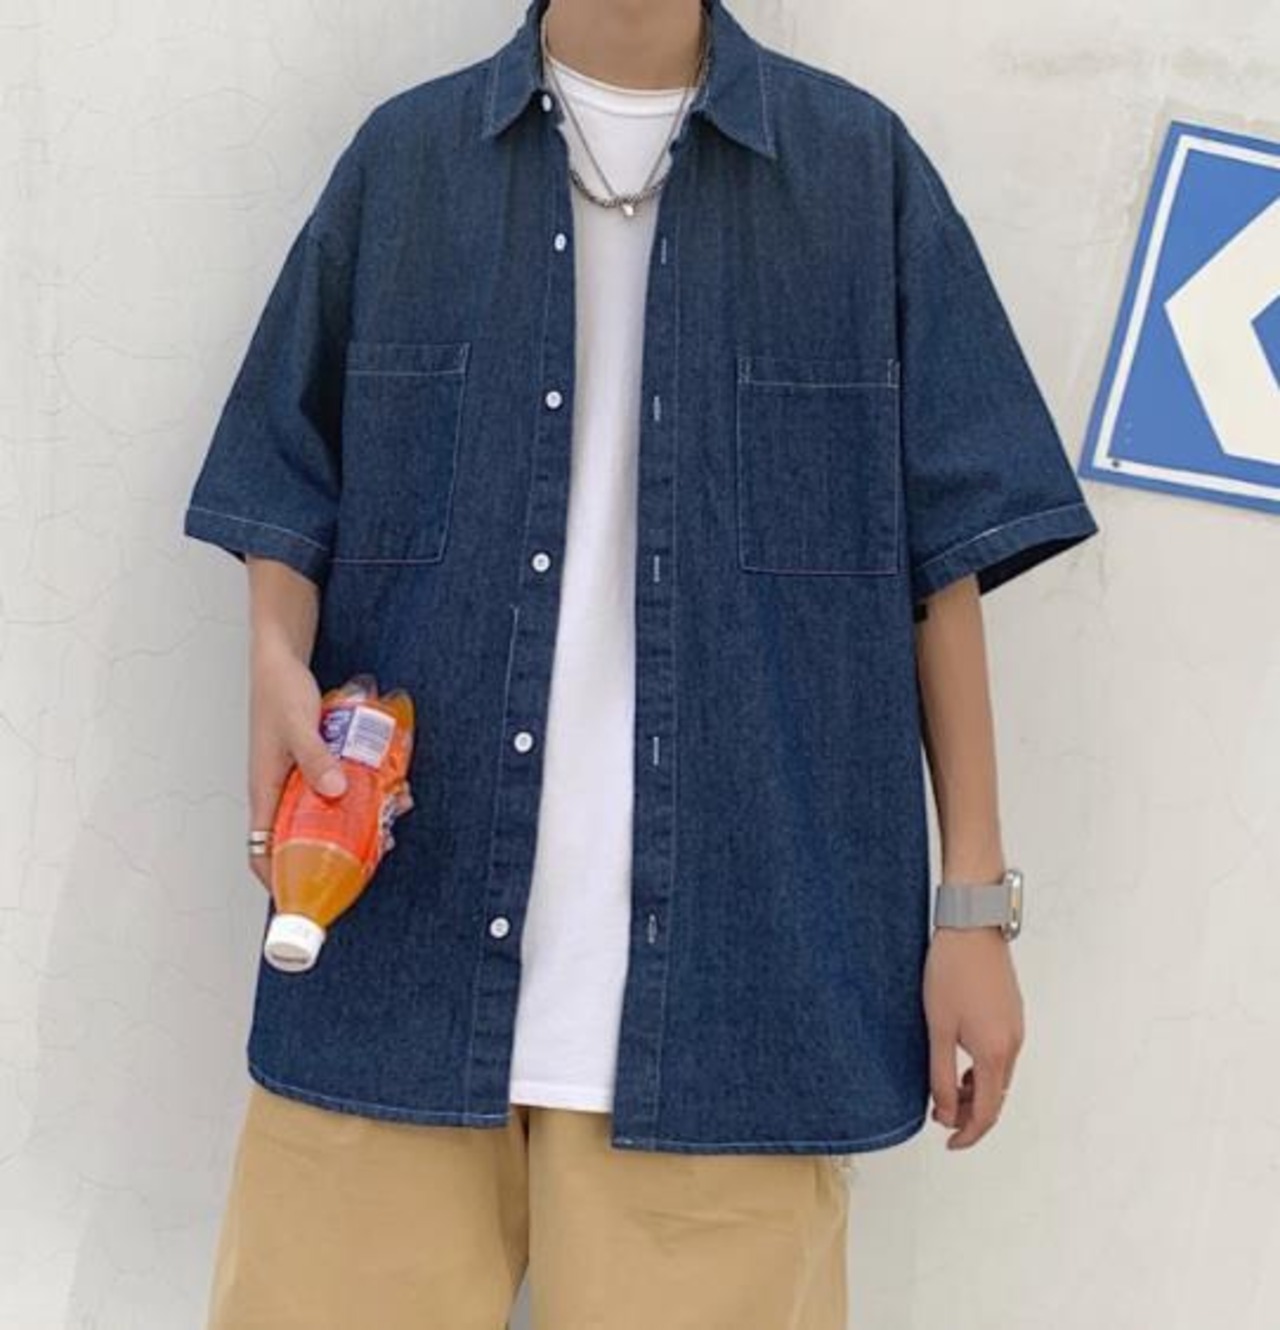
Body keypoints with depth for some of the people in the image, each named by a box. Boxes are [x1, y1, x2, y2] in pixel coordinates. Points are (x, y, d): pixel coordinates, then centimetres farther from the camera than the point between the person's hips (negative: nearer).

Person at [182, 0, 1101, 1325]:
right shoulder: (401, 154, 11)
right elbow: (292, 480, 12)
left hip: (738, 962, -1)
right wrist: (277, 663, -10)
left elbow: (944, 545, 6)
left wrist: (973, 902, 3)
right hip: (401, 948, 2)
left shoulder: (860, 162, 7)